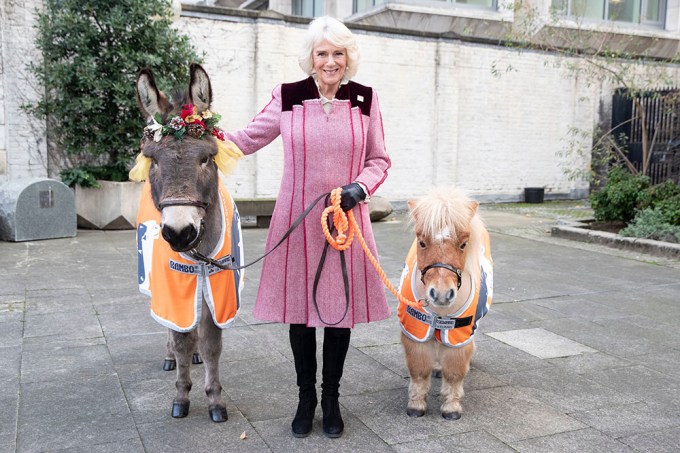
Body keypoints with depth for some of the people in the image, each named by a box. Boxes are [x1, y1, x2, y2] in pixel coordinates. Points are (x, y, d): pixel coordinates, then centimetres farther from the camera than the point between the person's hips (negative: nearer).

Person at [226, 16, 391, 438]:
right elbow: (247, 140, 7)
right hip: (296, 221, 0)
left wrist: (360, 187, -11)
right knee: (299, 308, 9)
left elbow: (379, 159, 7)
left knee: (340, 309, 9)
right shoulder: (287, 98, 0)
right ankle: (306, 397, 30)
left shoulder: (365, 100, 3)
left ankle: (331, 397, 30)